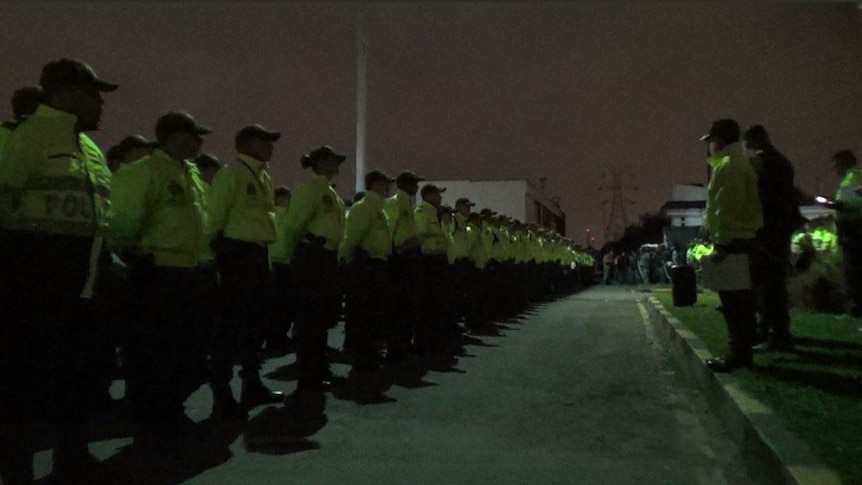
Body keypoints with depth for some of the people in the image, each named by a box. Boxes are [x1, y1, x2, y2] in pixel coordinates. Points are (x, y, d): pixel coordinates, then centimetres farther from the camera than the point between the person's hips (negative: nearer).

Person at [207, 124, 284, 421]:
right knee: (230, 324, -4)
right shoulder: (231, 173, -9)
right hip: (238, 253, -9)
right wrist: (217, 254, -14)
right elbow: (214, 217, -13)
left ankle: (252, 386, 27)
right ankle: (222, 397, 5)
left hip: (259, 253, 9)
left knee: (255, 321, 15)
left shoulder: (263, 176, 17)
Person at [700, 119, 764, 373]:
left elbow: (727, 209, -21)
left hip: (733, 242, -11)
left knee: (733, 301, -8)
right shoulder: (738, 163, 20)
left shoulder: (728, 165, -13)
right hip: (742, 240, 11)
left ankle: (739, 354, -4)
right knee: (740, 300, 12)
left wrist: (721, 244, -22)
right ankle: (742, 351, 18)